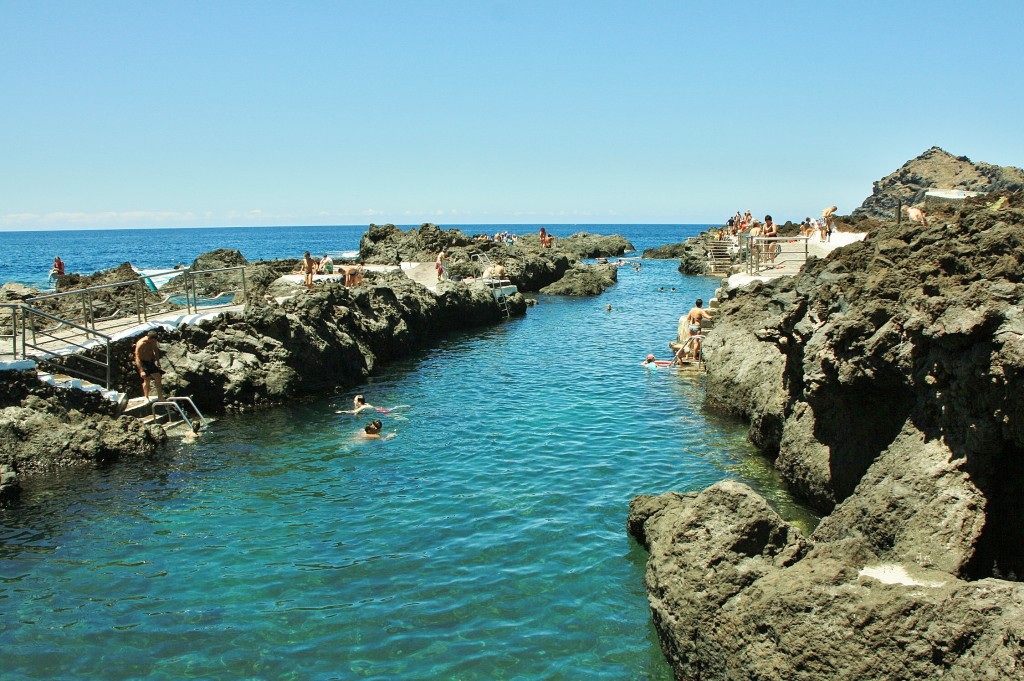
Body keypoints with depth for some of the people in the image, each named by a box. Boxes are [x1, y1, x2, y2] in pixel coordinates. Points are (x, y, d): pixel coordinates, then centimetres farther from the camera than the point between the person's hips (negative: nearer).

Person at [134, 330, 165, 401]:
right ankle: (146, 397, 16)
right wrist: (141, 371, -31)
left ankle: (160, 397, 16)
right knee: (146, 380, -1)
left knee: (158, 377, 5)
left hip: (151, 361, 6)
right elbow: (137, 358, -28)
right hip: (143, 363, -6)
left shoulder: (153, 341, -9)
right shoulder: (141, 344, -28)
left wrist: (157, 361, 12)